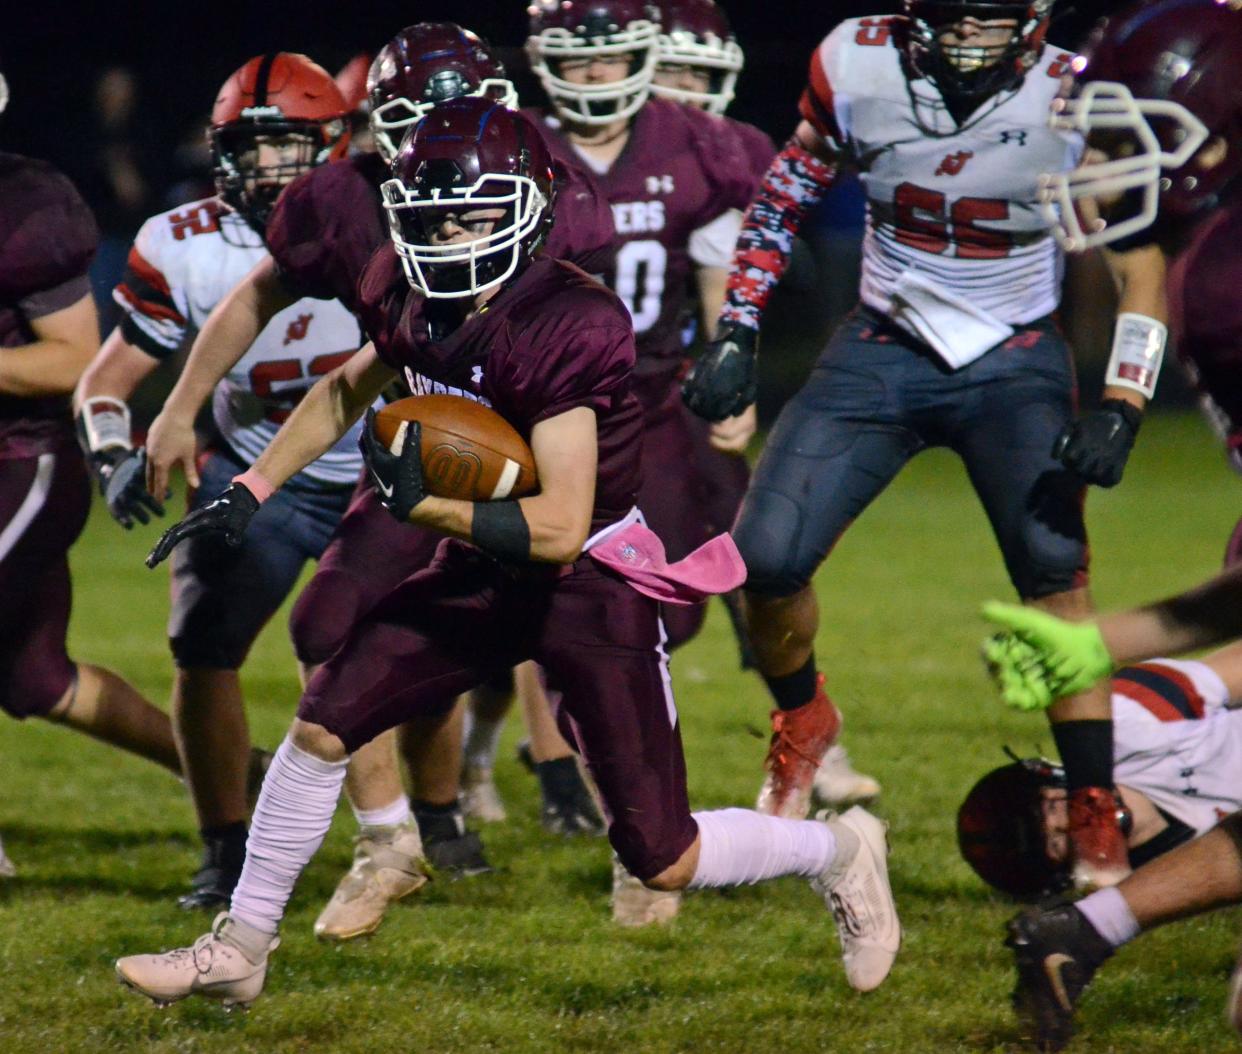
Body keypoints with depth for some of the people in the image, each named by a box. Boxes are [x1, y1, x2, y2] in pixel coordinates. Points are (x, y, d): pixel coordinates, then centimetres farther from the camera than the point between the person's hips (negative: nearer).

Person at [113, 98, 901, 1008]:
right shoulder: (415, 299, -6)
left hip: (592, 585, -7)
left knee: (664, 862, -2)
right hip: (485, 571, 7)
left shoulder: (563, 328, -29)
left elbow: (558, 529, -32)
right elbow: (347, 394, 17)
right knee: (323, 725, 0)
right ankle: (241, 948, 15)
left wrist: (422, 505, -28)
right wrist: (247, 494, 11)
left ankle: (838, 852, 27)